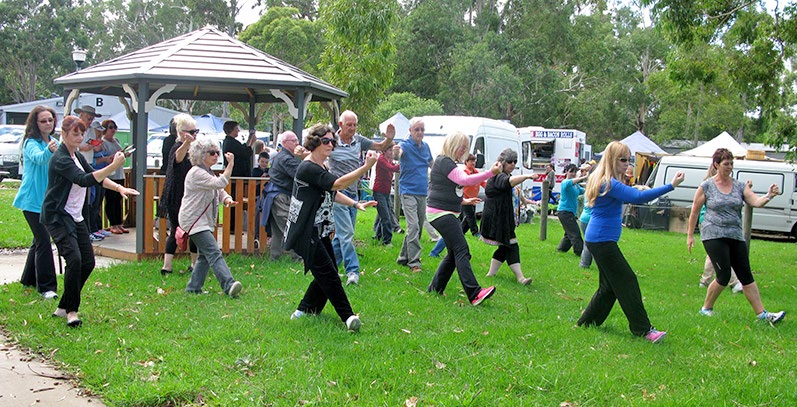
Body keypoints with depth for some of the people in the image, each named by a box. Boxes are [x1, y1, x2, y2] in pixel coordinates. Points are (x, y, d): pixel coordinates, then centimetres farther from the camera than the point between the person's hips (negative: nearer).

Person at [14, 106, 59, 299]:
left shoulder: (55, 142, 7)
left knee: (40, 239, 18)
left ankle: (29, 279, 33)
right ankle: (46, 287, -6)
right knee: (43, 241, -11)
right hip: (33, 200, -8)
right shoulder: (31, 143, -15)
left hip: (48, 199, 8)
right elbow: (38, 157, -39)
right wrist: (49, 150, -58)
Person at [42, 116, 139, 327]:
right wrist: (114, 166, -40)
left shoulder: (77, 157, 12)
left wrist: (119, 188, -3)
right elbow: (84, 180, -30)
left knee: (88, 262, 6)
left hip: (76, 218, 9)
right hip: (58, 217, -9)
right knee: (74, 259, -21)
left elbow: (96, 177, 15)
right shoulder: (60, 159, -17)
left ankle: (63, 307, 18)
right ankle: (71, 310, -7)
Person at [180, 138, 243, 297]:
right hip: (194, 220, -11)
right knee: (214, 253, -20)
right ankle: (229, 285, -31)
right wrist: (230, 165, -23)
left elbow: (220, 191, 13)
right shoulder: (196, 173, -16)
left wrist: (228, 200, -9)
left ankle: (193, 288, 20)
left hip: (204, 221, 11)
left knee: (204, 255, 12)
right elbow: (220, 183, -26)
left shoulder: (208, 172, 17)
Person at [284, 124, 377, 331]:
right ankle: (348, 316, -5)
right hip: (305, 234, -10)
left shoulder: (321, 167, 15)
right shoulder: (308, 168, -18)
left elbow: (333, 193, 22)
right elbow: (338, 184, -26)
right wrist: (366, 167, -28)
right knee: (328, 273, -9)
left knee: (327, 273, 10)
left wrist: (357, 204, 9)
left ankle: (305, 310, 22)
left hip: (319, 232, 10)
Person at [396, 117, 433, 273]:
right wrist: (395, 150, -56)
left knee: (418, 227, 12)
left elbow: (432, 163, 29)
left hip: (423, 192, 7)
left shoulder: (425, 146, 11)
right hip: (408, 192, -7)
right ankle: (414, 261, -14)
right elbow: (398, 151, -34)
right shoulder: (405, 145, -9)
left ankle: (404, 257, 24)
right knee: (413, 227, -16)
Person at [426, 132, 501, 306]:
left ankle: (435, 289, 17)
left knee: (454, 253, 10)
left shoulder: (449, 163, 20)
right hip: (440, 213, -11)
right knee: (462, 251, -18)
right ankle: (474, 294, -25)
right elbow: (465, 180, -28)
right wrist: (491, 173, -34)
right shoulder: (444, 162, -14)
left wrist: (463, 201, 25)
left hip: (450, 213, 11)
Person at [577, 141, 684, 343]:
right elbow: (638, 197, -29)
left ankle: (587, 322, 23)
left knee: (609, 286, 15)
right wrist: (671, 186, -30)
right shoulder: (609, 183, -18)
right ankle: (643, 330, -5)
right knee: (627, 283, -8)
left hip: (598, 240, 10)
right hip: (602, 241, -10)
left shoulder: (604, 181, 13)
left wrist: (636, 190, 15)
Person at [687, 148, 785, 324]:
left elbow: (756, 202, -4)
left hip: (736, 236, 4)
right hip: (713, 235, -4)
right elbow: (694, 212, 3)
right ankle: (706, 308, 9)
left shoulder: (739, 186, 9)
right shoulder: (706, 187, -1)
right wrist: (690, 235, 4)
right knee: (724, 276, -9)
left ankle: (762, 313, 5)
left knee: (746, 276, 4)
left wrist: (768, 196, -24)